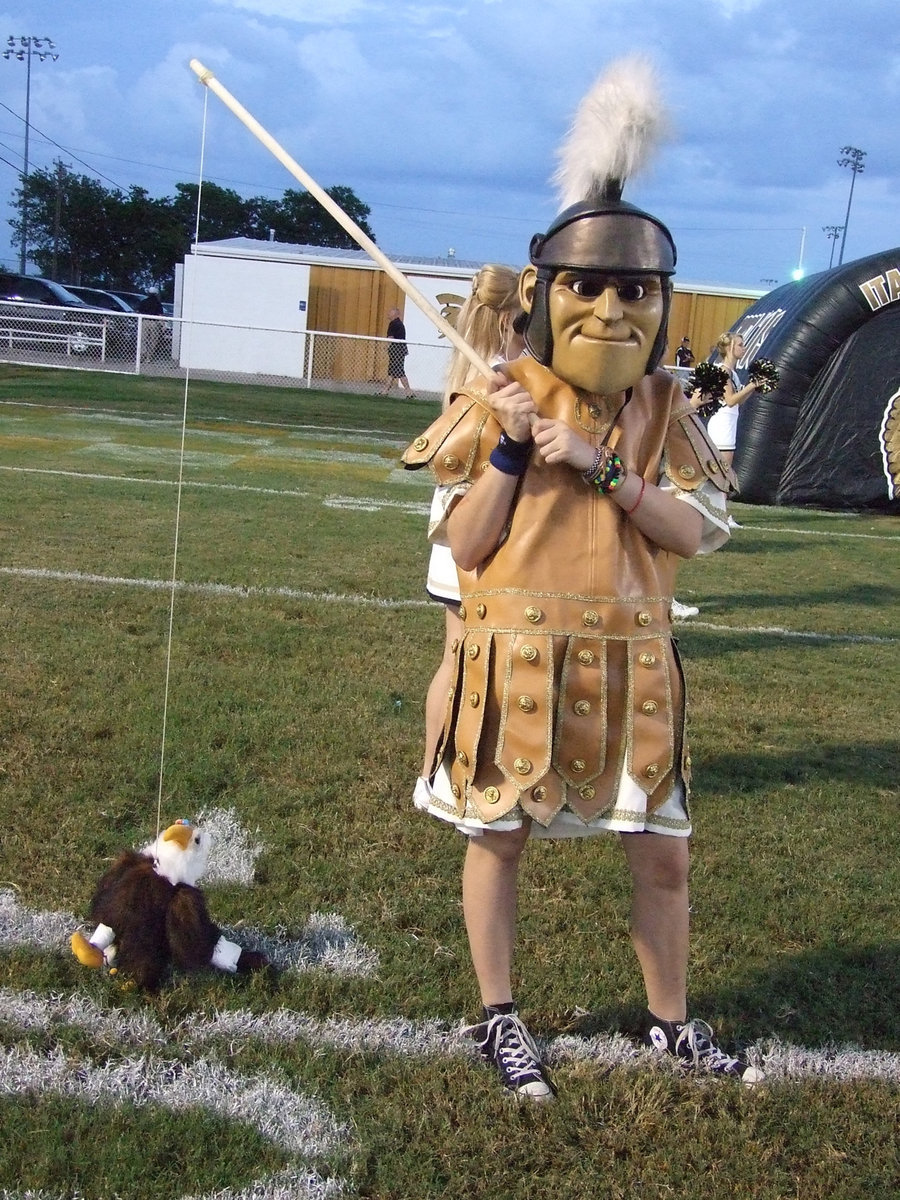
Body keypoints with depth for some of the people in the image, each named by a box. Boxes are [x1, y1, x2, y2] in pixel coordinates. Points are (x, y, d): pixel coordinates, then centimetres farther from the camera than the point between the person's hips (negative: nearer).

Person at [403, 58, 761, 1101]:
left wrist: (601, 468, -18)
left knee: (663, 852, 9)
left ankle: (670, 1023, 31)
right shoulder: (504, 400, -5)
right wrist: (509, 450, -19)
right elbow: (464, 549, -6)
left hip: (631, 663, 3)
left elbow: (702, 531, -8)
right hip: (517, 656, -3)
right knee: (498, 837, 8)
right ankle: (498, 1019, 28)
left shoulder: (663, 409, 4)